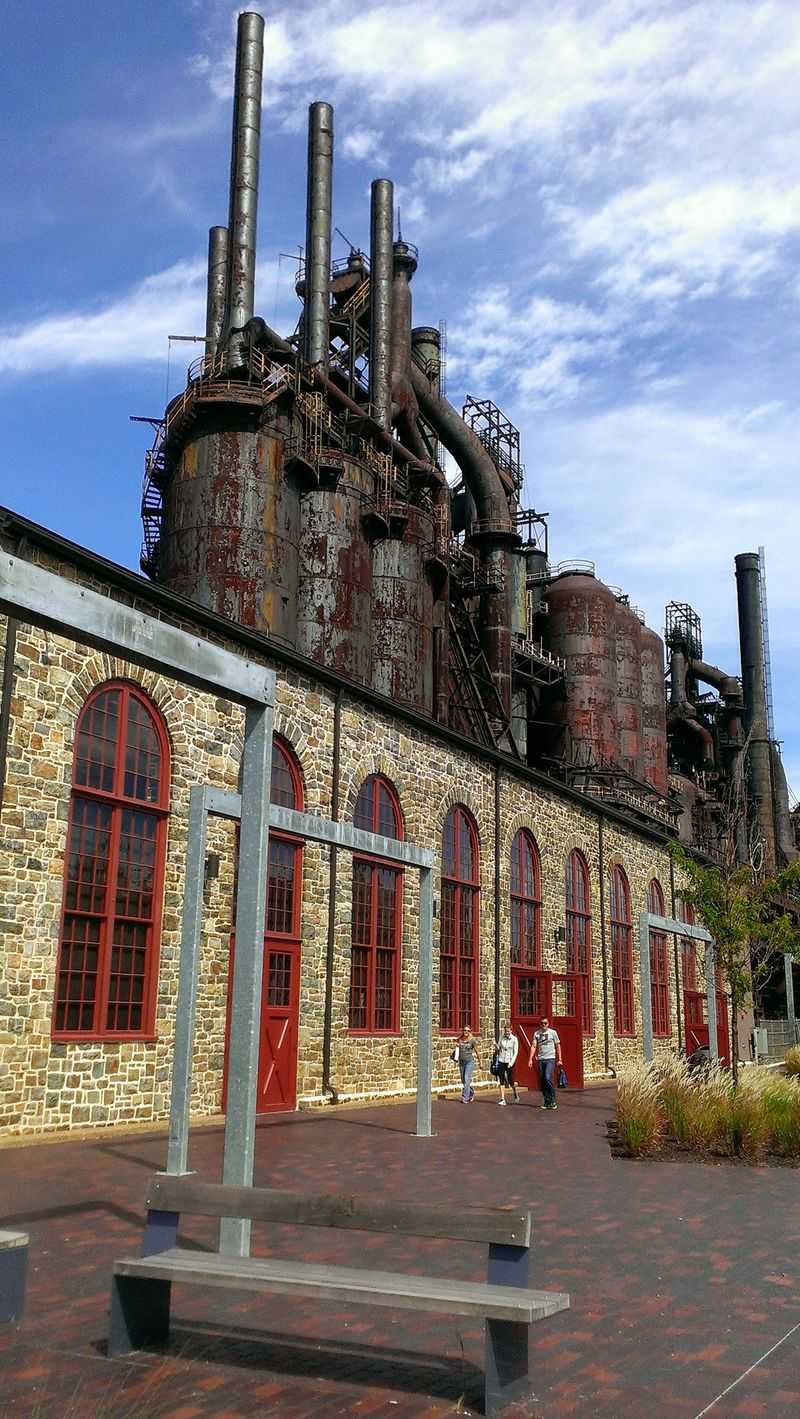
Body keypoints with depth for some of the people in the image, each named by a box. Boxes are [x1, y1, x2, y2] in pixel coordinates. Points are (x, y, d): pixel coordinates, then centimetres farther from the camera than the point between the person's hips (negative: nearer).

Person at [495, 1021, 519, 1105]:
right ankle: (502, 1099, 0)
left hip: (509, 1062, -2)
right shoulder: (501, 1037, 3)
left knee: (510, 1081, 4)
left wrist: (512, 1062, -15)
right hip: (501, 1061, 2)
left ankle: (515, 1095, 30)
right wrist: (496, 1046, -11)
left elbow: (516, 1052, -6)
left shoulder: (514, 1039, -6)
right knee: (501, 1081, -2)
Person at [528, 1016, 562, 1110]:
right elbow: (533, 1046, 4)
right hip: (540, 1059, 4)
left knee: (548, 1078, -19)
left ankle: (552, 1100, -8)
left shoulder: (552, 1032, 3)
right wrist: (530, 1059, -6)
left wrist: (559, 1059, 2)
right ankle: (547, 1101, 16)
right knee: (542, 1081, 5)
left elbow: (558, 1046, 6)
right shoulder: (537, 1033, 9)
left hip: (550, 1059, -4)